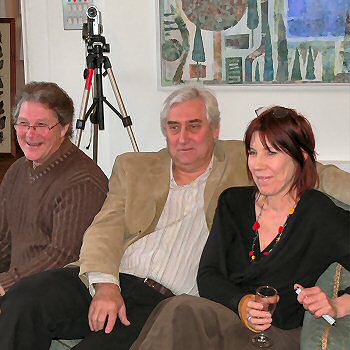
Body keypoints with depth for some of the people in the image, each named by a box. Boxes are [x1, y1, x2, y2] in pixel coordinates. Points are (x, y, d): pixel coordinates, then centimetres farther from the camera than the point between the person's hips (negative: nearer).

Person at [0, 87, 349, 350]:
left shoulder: (241, 162, 16)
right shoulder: (133, 167, 19)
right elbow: (104, 230, 7)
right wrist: (104, 284, -11)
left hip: (165, 303, -3)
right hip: (104, 283, 3)